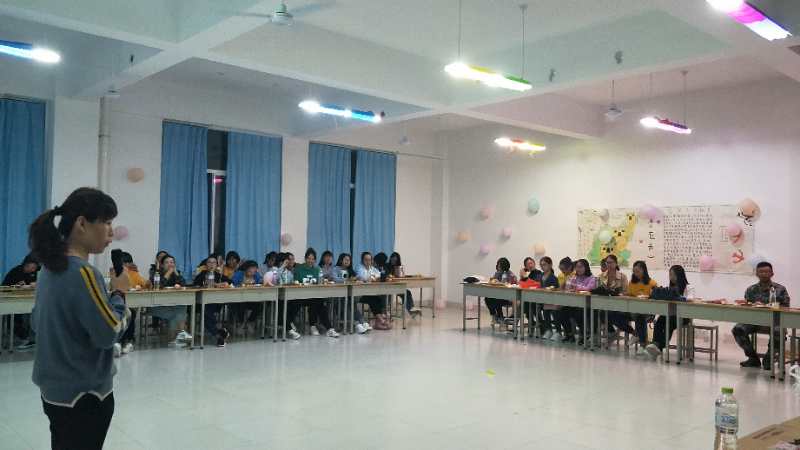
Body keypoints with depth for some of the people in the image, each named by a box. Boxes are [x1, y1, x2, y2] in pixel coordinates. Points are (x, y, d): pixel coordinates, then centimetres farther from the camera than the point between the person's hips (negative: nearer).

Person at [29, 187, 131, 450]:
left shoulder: (51, 268, 4)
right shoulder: (83, 273, -23)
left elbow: (37, 323, 15)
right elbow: (109, 334, -21)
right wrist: (119, 294, -8)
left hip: (55, 389, 8)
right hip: (84, 394, -8)